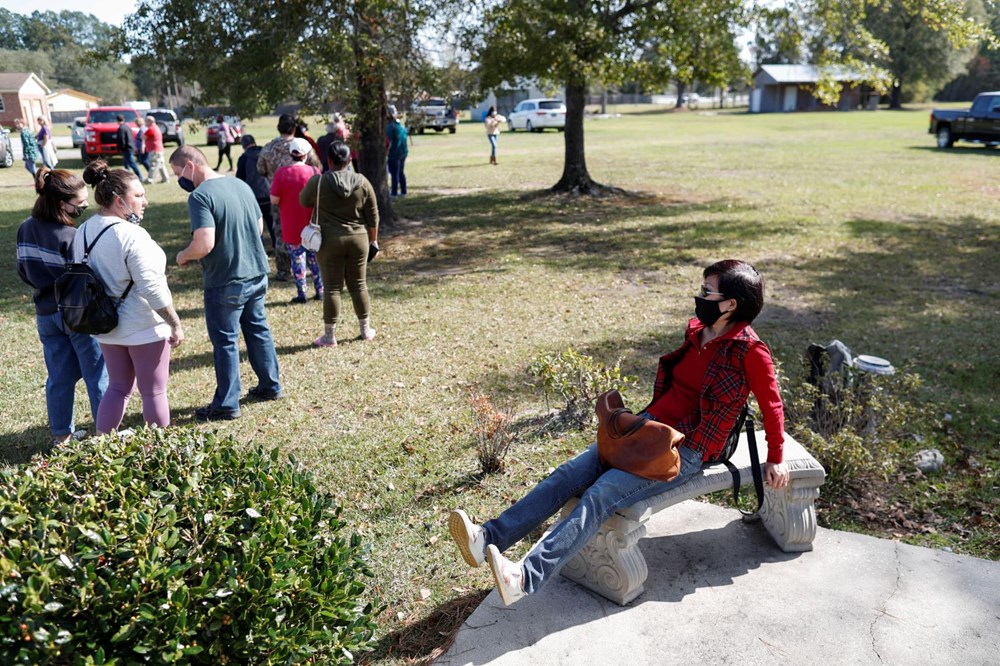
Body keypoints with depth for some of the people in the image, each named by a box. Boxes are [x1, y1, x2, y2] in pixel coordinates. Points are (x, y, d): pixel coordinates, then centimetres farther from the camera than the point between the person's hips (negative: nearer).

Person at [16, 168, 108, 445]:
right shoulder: (70, 236, -23)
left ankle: (61, 434, 27)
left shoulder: (26, 230, 1)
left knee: (59, 377, 17)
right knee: (98, 375, 7)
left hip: (46, 313, 7)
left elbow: (24, 272, 10)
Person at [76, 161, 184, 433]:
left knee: (118, 388, 21)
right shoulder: (132, 235, -22)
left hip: (106, 326, 8)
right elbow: (152, 288, -23)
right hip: (143, 328, -7)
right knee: (154, 392, 6)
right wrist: (175, 324, -14)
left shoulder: (83, 232, 4)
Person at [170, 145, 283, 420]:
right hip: (257, 274, 7)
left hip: (225, 282, -7)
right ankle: (270, 386, 32)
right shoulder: (241, 184, 5)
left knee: (225, 341, 4)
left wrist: (183, 256, -7)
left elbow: (204, 245, -26)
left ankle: (226, 405, 14)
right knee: (258, 330, 20)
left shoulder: (200, 196, -18)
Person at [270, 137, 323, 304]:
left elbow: (274, 200, -10)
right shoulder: (314, 171, -8)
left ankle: (301, 294, 11)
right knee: (315, 258, 15)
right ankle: (320, 291, 19)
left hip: (291, 226, -1)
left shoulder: (282, 173, -10)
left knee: (297, 258, 9)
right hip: (313, 223, 1)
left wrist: (286, 201, 8)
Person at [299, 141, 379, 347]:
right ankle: (366, 329, 22)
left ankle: (329, 336, 8)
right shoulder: (362, 182, -1)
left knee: (332, 287, 2)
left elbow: (304, 202, 10)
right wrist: (373, 241, 11)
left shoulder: (317, 181, -7)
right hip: (358, 239, 2)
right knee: (358, 285, 13)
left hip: (330, 241, -2)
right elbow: (373, 216, 2)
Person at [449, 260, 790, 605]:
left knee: (602, 494, -27)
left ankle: (526, 577, -39)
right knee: (569, 473, -12)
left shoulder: (749, 351, -10)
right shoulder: (695, 331, 10)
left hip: (686, 451, -7)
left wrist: (775, 459, 8)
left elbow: (772, 405, 1)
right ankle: (489, 538, -20)